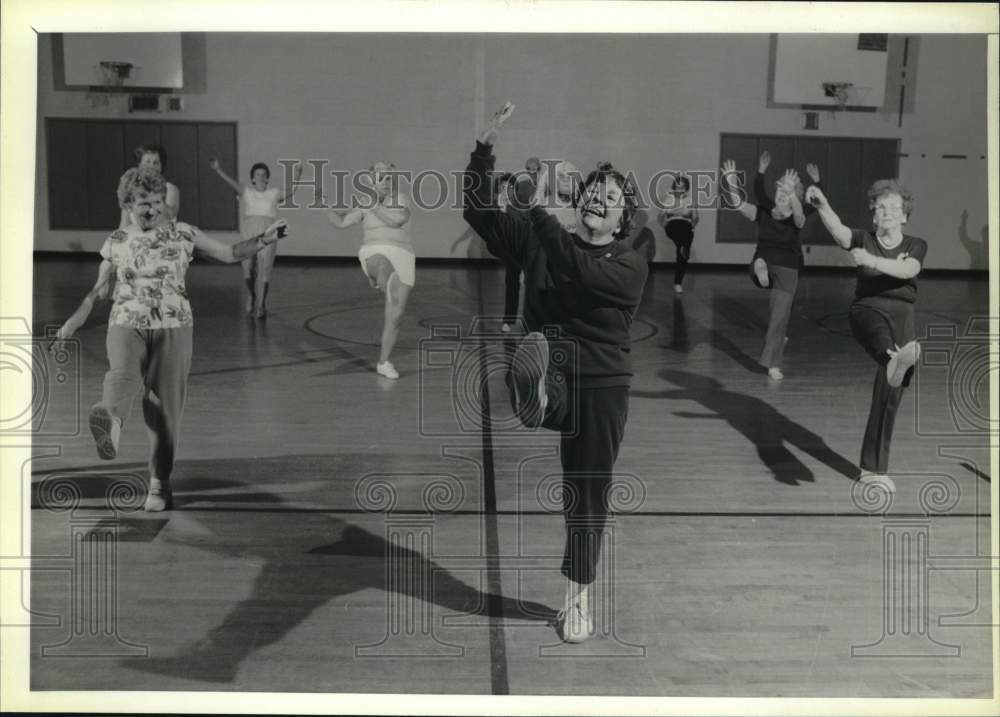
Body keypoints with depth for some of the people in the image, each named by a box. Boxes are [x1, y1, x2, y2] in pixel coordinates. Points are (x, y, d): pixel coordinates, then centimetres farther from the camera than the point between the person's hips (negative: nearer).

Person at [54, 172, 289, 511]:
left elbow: (230, 253, 7)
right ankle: (110, 421, -61)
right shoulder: (116, 242, 8)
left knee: (165, 407, -1)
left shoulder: (183, 234, 4)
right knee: (123, 374, -31)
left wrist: (264, 239, -5)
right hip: (126, 324, 1)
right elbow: (100, 289, 17)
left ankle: (159, 483, 11)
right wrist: (76, 319, 10)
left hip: (172, 326, -1)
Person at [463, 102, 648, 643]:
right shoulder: (539, 239, 4)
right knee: (530, 382, -40)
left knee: (588, 492, 9)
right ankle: (537, 388, -79)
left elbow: (580, 269, -25)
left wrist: (538, 210, -24)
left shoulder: (629, 266, -5)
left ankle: (578, 598, 25)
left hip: (601, 386, 0)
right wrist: (486, 148, -13)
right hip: (551, 373, 1)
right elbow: (479, 213, -3)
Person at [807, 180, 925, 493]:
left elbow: (908, 271, -14)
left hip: (901, 315, 2)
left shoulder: (915, 246, 8)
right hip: (867, 308, -2)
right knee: (878, 326, -41)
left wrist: (873, 261, -30)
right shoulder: (864, 240, 7)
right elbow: (838, 230, -15)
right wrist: (822, 205, -35)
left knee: (889, 394, -2)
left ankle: (874, 467, 8)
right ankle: (895, 359, -78)